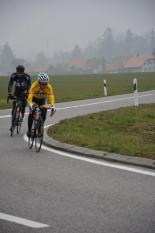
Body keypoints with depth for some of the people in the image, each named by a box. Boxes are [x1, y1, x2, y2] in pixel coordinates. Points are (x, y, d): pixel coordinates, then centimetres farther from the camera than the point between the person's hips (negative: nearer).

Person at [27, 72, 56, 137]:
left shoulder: (49, 87, -32)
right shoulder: (34, 85, -37)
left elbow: (51, 96, -42)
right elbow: (30, 95, -47)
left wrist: (53, 106, -59)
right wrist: (30, 104, -65)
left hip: (43, 99, 2)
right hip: (34, 98, -2)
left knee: (44, 113, -15)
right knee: (31, 113, -20)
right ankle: (29, 130, -7)